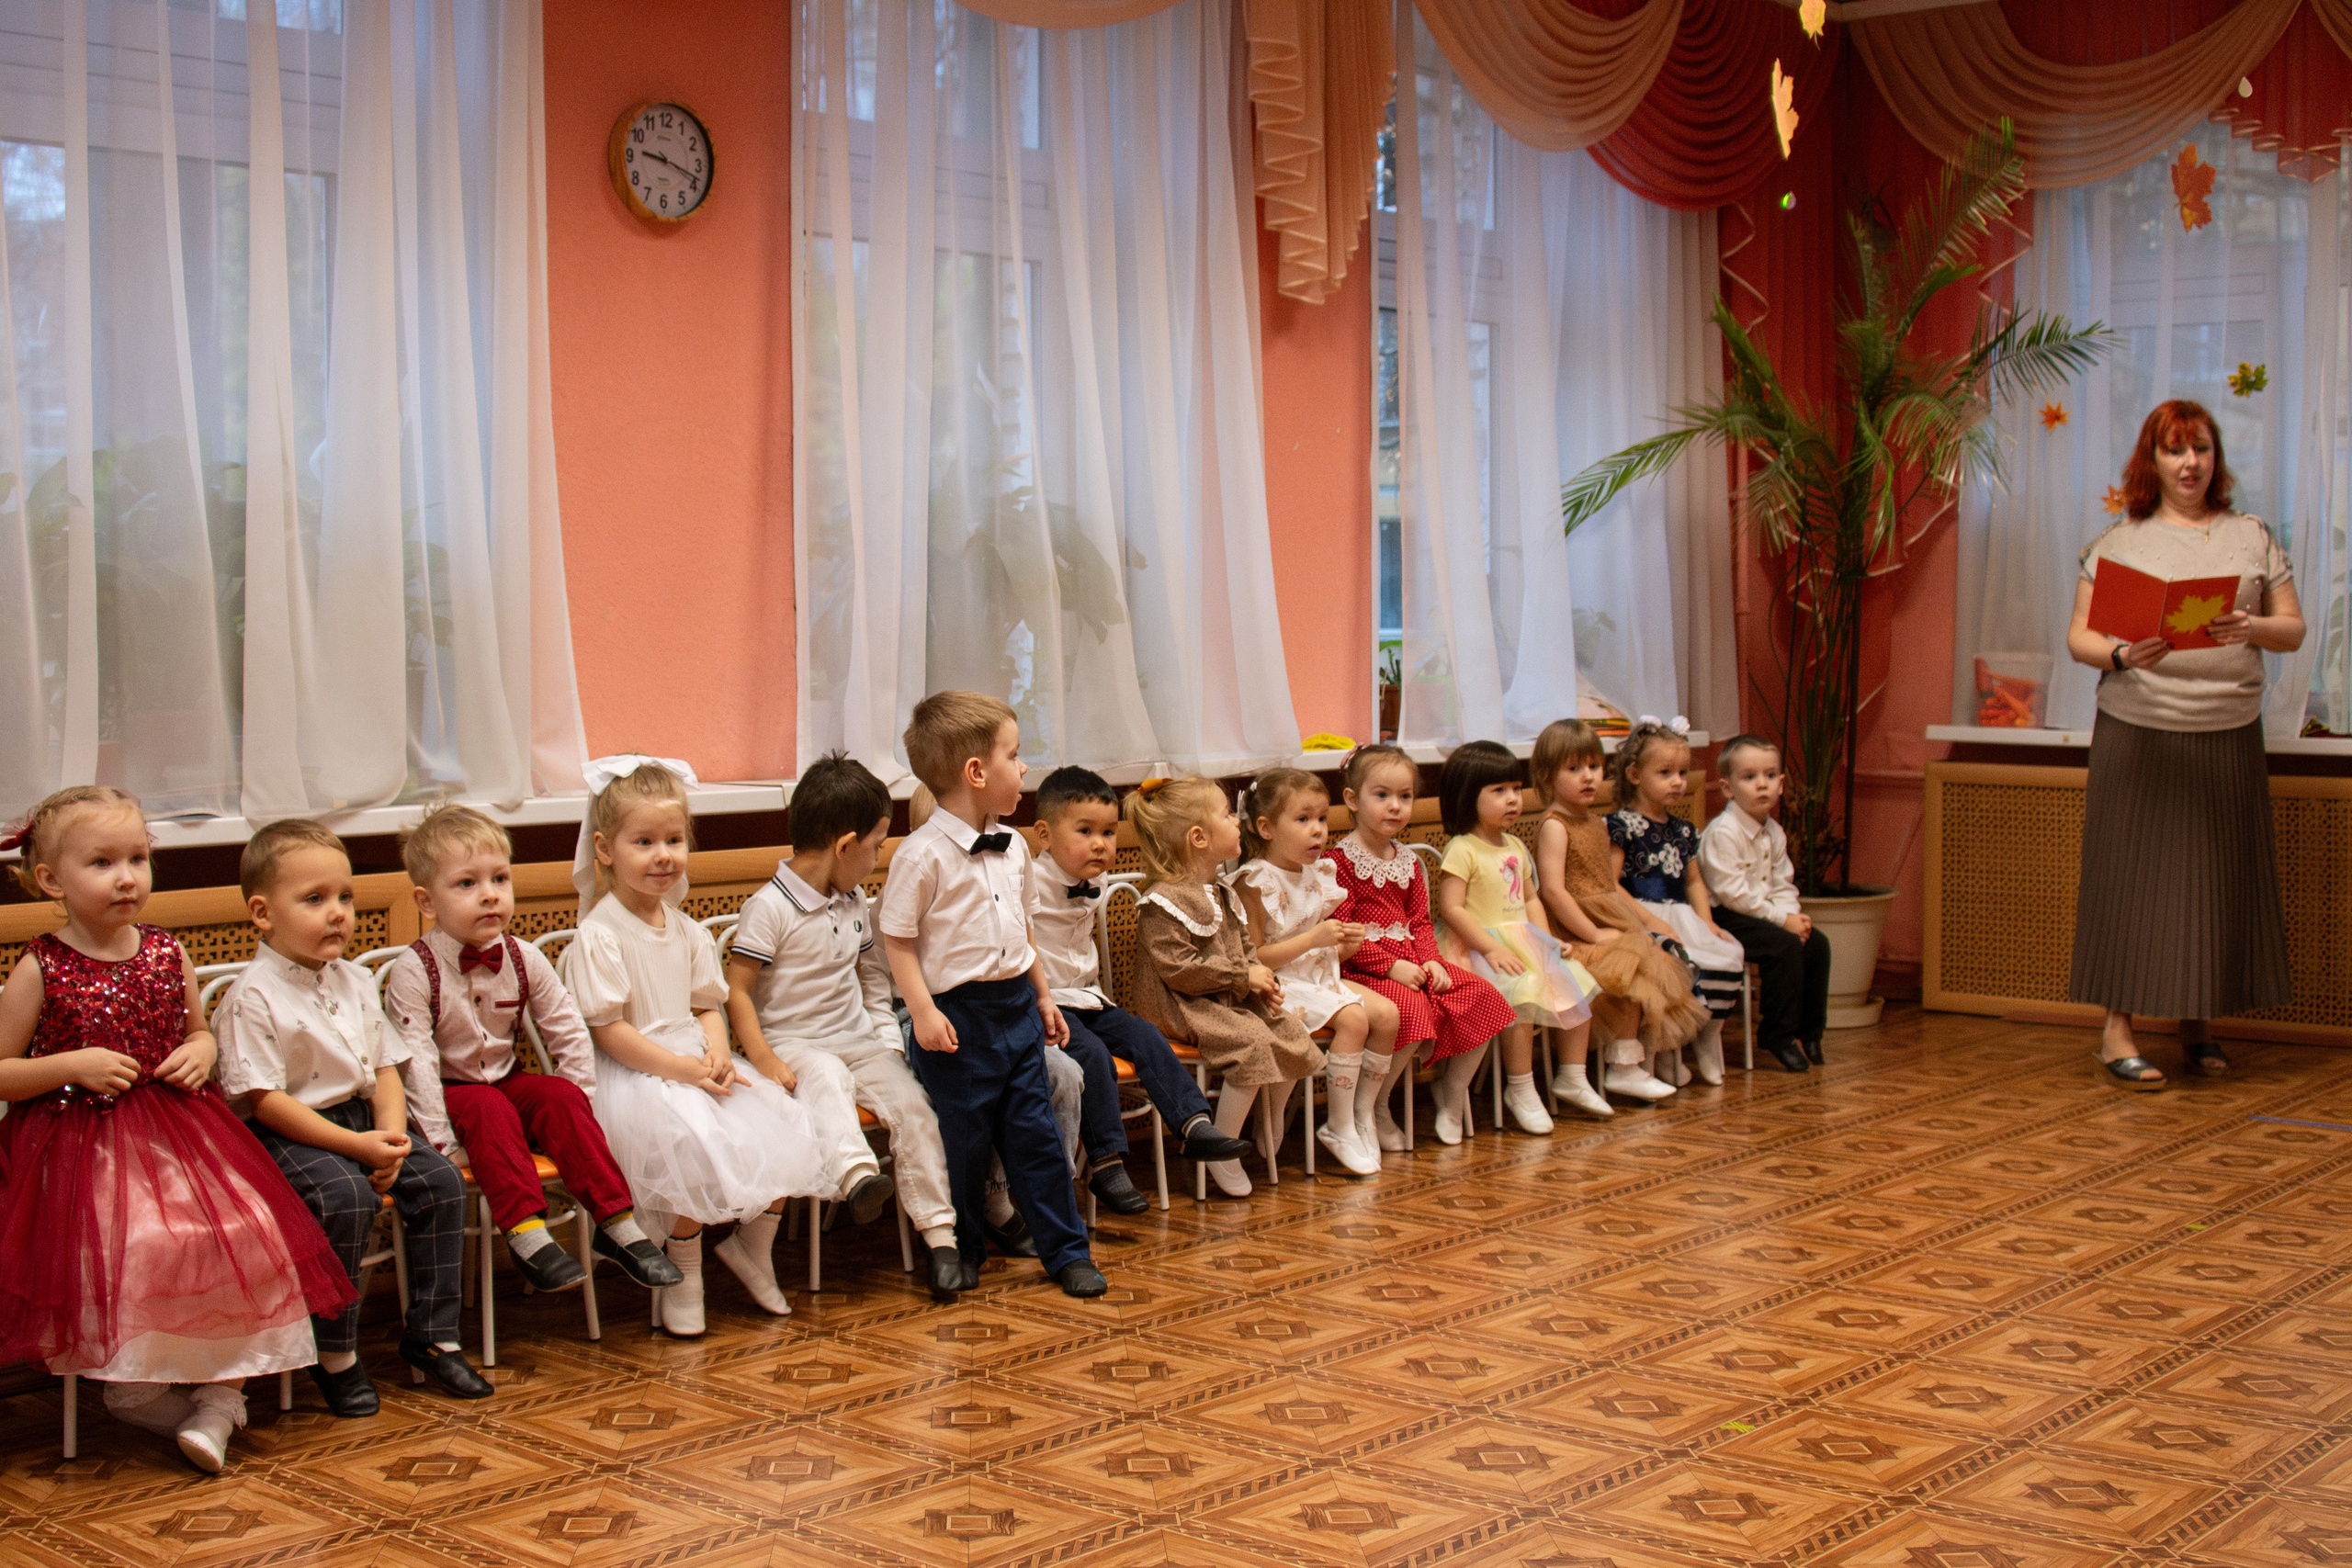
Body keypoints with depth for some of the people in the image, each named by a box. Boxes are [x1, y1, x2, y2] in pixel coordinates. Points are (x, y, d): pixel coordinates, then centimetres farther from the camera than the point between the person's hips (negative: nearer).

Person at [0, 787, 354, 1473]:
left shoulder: (167, 955, 7)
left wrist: (200, 1052, 0)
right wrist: (71, 1066, -16)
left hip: (178, 1131, 4)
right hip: (81, 1146, -4)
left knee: (244, 1233, -19)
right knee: (128, 1248, -27)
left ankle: (221, 1395, -5)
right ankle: (130, 1389, 1)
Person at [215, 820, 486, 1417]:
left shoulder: (355, 981, 9)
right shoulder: (252, 998, -14)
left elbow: (385, 1068, 11)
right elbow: (264, 1100, -18)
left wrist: (391, 1134, -10)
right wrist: (356, 1146, -22)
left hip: (361, 1121, 7)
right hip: (285, 1136, -7)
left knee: (440, 1180, -10)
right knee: (345, 1196, -31)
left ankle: (431, 1334, 4)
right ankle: (334, 1355, -14)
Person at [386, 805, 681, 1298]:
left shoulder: (525, 960, -3)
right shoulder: (413, 972, -17)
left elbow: (570, 1033, 3)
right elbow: (414, 1061, -20)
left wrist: (578, 1116, -4)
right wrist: (441, 1142, -24)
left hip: (509, 1081, 4)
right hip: (452, 1094, -4)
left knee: (562, 1096, -22)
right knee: (490, 1109, -33)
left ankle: (618, 1225, -23)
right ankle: (526, 1234, -40)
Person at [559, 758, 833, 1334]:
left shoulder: (687, 931, 12)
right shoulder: (598, 936, -12)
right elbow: (606, 1029, -15)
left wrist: (717, 1054, -7)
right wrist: (679, 1068, -19)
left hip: (695, 1063, 7)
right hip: (634, 1073, -7)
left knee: (781, 1126, -9)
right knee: (696, 1142, -32)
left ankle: (752, 1247, 16)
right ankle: (684, 1280, -9)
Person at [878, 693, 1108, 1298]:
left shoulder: (1013, 847, 8)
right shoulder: (923, 855, -15)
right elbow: (897, 938, -12)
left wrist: (1043, 994, 20)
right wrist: (923, 1010, -19)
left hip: (1016, 1005, 6)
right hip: (959, 1015, -6)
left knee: (1035, 1130, 10)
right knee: (962, 1139, 5)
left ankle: (1065, 1249, 18)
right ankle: (959, 1249, 24)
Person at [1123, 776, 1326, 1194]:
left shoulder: (1222, 893, 14)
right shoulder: (1164, 901, -16)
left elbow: (1243, 949, 21)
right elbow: (1178, 968, -22)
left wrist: (1262, 981, 0)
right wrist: (1243, 975, -20)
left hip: (1231, 999, 9)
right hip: (1180, 1007, -9)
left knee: (1290, 1033, -5)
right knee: (1252, 1041, -28)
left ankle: (1271, 1129, 18)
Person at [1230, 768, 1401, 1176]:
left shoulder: (1318, 874, 9)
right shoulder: (1256, 883, -15)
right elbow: (1253, 958, -19)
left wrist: (1344, 945, -2)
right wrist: (1313, 938, -23)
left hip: (1321, 978, 8)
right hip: (1279, 986, -8)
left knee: (1386, 1013, -10)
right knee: (1352, 1017, -26)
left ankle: (1363, 1116, 3)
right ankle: (1339, 1129, -15)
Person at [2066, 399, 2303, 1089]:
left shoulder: (2252, 537, 11)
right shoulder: (2118, 542, 6)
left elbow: (2293, 629, 8)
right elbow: (2079, 637, 2)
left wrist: (2251, 629, -13)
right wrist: (2122, 656, -18)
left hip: (2229, 736, 2)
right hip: (2138, 733, -2)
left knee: (2219, 876, 3)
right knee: (2131, 873, -4)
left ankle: (2197, 1025, 16)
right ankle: (2117, 1031, 0)